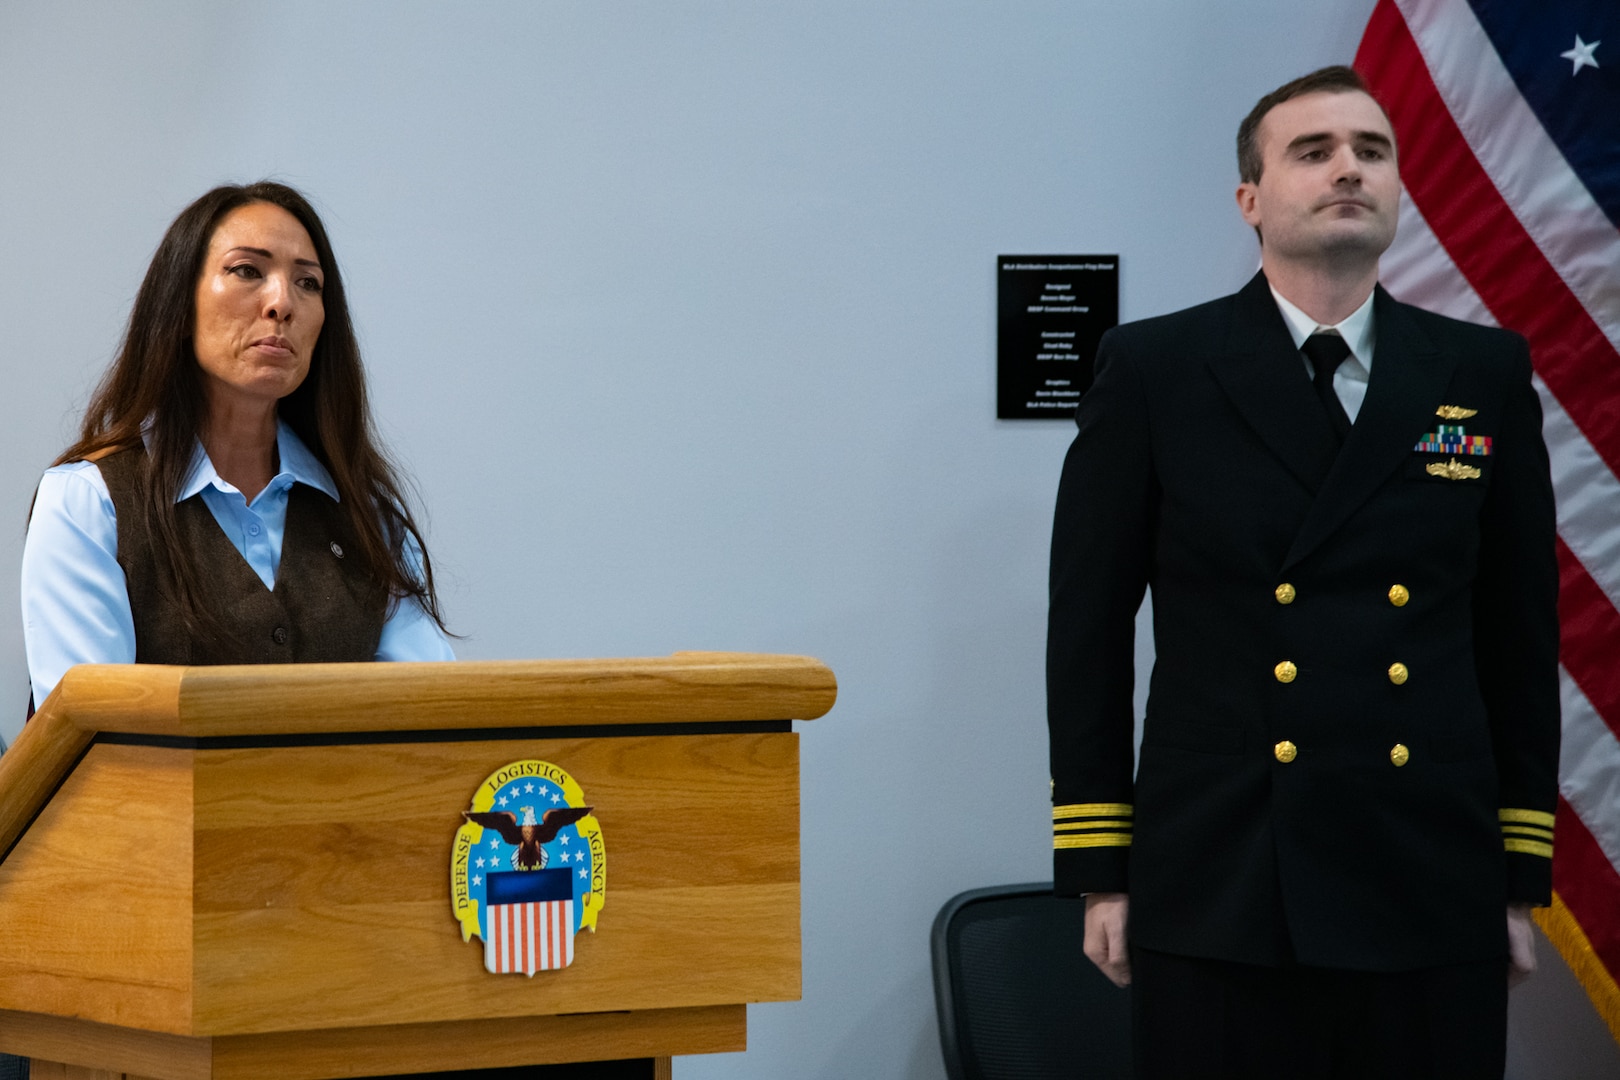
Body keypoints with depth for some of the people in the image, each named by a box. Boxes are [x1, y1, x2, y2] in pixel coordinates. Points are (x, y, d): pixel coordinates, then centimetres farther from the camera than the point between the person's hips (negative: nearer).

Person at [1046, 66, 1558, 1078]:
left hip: (1431, 890, 2)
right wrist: (1098, 869, -1)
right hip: (1218, 891, -2)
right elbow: (1090, 625, 3)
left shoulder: (1484, 375, 8)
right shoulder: (1153, 369, 2)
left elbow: (1521, 627, 10)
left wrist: (1523, 870, 8)